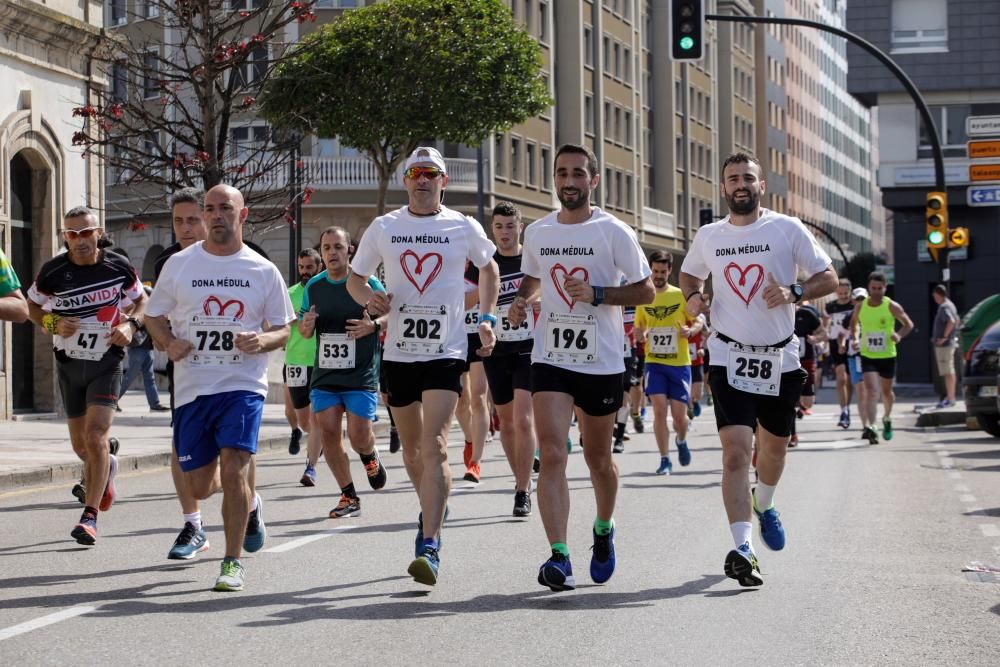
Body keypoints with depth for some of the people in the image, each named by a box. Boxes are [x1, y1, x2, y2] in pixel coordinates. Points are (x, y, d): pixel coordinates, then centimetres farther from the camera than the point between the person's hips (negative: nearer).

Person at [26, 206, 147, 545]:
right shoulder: (53, 271, -7)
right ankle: (107, 467, 46)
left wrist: (131, 325, -9)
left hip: (107, 361, -2)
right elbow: (33, 306, 9)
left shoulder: (119, 267, -6)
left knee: (95, 436, -17)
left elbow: (141, 300, 10)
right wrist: (53, 324, -11)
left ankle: (90, 516, -13)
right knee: (81, 445, 10)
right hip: (69, 363, 2)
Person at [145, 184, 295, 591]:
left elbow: (283, 330, 8)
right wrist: (168, 343, -8)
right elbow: (154, 317, 13)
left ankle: (233, 563, -3)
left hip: (243, 385, -2)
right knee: (199, 487, 5)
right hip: (191, 386, 2)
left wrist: (261, 341, -14)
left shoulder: (263, 271, 3)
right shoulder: (179, 264, 5)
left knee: (233, 470, -17)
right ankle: (248, 500, 40)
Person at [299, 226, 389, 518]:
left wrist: (373, 325, -18)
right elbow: (304, 332, 16)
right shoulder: (313, 286, 8)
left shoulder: (368, 283, -4)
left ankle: (370, 457, 30)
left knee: (359, 436, -9)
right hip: (324, 375, 4)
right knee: (328, 434, -4)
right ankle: (349, 497, 9)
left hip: (361, 376, -4)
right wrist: (306, 325, -8)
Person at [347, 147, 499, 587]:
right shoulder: (384, 228, 5)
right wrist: (369, 298, -8)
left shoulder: (464, 228, 2)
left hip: (446, 351, -3)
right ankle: (432, 510, 41)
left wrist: (487, 319, 9)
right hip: (399, 351, 3)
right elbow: (355, 278, 14)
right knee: (412, 449, 14)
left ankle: (429, 547, -20)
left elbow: (488, 268, 20)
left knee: (434, 447, -16)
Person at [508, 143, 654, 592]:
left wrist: (596, 294, -17)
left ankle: (603, 530, 42)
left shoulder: (613, 232, -5)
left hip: (602, 363, -2)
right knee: (552, 455, -15)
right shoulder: (537, 232, 6)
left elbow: (645, 291, -3)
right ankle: (558, 556, -20)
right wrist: (521, 302, 2)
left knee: (598, 460, 13)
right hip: (550, 358, 2)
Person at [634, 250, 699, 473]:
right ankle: (665, 460, -1)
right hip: (654, 362, 1)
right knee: (659, 409, -11)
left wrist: (690, 330, -17)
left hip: (680, 363, -1)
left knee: (679, 414, 0)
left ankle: (681, 441, 35)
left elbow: (697, 323, 6)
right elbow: (638, 327, 15)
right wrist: (641, 334, -8)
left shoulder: (681, 295, 1)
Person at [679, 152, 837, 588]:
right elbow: (689, 273, 23)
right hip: (730, 356, -1)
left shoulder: (788, 229, -3)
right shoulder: (708, 237, 4)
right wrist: (692, 295, 1)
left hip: (780, 357, 1)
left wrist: (793, 293, -19)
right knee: (736, 449, -16)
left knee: (774, 446, 17)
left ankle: (764, 505, 49)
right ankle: (742, 549, -21)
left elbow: (829, 278, -1)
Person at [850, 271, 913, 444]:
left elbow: (908, 324, 2)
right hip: (867, 355, 0)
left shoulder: (892, 306, -7)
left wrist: (899, 335, -17)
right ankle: (869, 427, -27)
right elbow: (853, 323, 18)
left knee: (886, 391, 16)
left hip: (887, 356, 0)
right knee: (871, 390, -17)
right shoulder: (860, 307, -1)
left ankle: (887, 418, 44)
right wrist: (854, 337, 0)